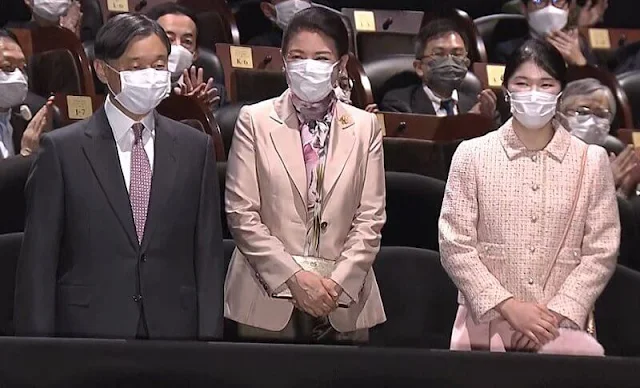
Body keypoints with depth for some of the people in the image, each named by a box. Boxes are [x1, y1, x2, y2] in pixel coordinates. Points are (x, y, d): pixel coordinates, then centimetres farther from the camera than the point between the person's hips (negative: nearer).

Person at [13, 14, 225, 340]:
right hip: (88, 328, -2)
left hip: (175, 328, 2)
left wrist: (209, 336, -1)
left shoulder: (195, 148, 5)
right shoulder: (62, 149, -3)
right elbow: (38, 261, -3)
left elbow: (208, 254, 5)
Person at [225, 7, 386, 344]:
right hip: (270, 301, -1)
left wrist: (338, 282, -8)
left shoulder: (365, 126, 7)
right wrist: (294, 277, -10)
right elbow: (241, 214, -3)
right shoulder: (255, 120, 1)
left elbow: (370, 218, 4)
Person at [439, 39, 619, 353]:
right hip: (486, 329, 0)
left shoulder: (591, 161, 4)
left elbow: (601, 252, 1)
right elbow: (455, 245, -2)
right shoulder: (472, 155, 2)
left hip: (563, 333, 0)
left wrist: (557, 315, -10)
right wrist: (508, 306, -12)